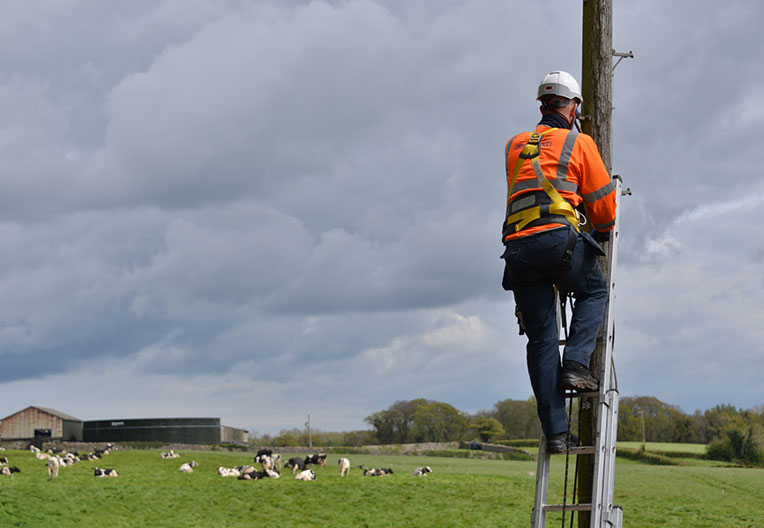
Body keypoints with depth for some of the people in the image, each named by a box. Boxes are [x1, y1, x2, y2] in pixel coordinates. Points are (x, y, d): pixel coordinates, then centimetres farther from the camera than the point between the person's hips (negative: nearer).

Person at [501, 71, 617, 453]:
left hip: (517, 247, 4)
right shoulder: (579, 143, 11)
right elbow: (603, 203, 12)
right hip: (558, 238, -4)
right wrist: (604, 231, 33)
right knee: (595, 293, 25)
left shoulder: (514, 147, 24)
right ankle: (575, 363, 2)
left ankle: (555, 432, 2)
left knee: (541, 339, 5)